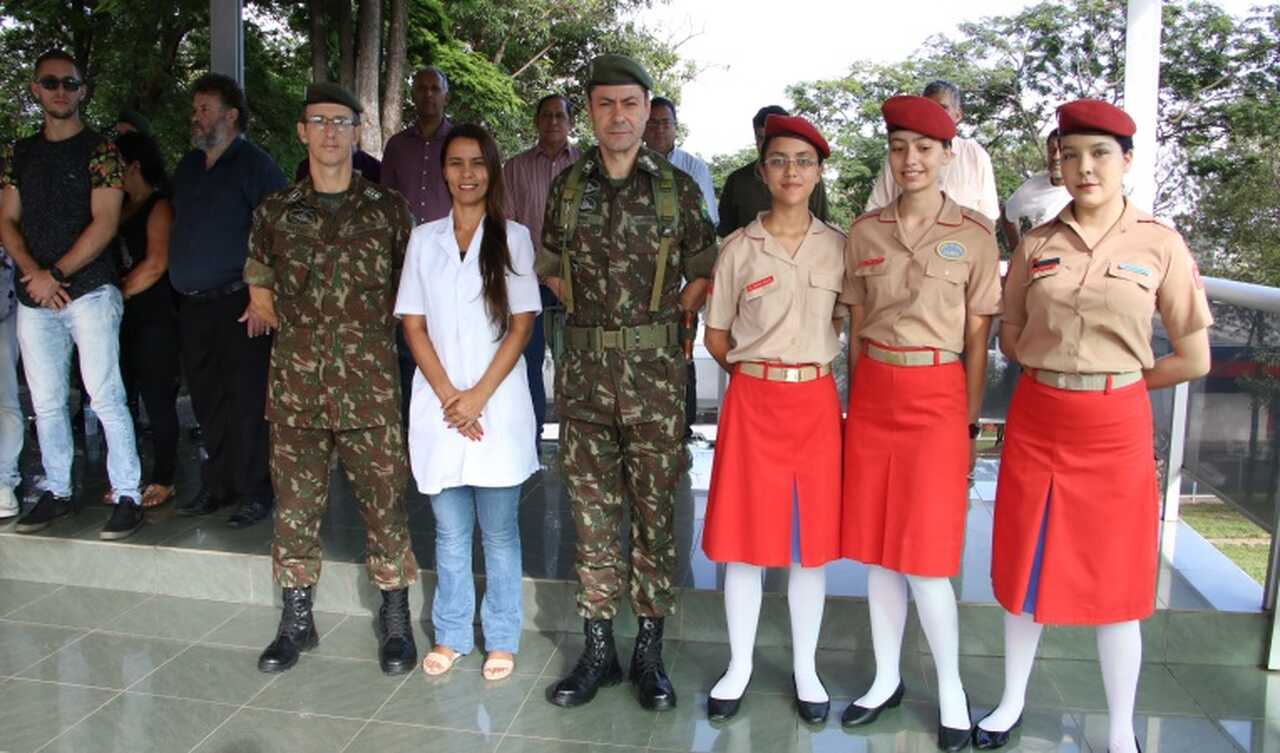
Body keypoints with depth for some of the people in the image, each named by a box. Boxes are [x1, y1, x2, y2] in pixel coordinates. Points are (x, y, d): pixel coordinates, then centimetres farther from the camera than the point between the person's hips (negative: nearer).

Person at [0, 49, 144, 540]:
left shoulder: (98, 150, 0)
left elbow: (105, 224, -8)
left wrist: (57, 273, -11)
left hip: (90, 292, -5)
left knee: (105, 396, -8)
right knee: (46, 402, 10)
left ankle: (127, 496, -3)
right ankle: (57, 492, 22)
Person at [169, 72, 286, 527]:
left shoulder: (255, 165, -5)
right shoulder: (188, 167, 19)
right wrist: (179, 292, 16)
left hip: (240, 304, -7)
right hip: (192, 305, 7)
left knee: (247, 400, -4)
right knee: (207, 400, 12)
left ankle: (255, 493, 5)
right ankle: (217, 486, 24)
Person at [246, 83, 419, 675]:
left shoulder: (387, 209, 3)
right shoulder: (275, 211, 8)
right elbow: (260, 294, 19)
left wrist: (363, 332, 7)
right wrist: (306, 331, 12)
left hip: (369, 388, -2)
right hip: (294, 387, 2)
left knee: (385, 504, 1)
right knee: (295, 505, 10)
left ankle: (395, 621, 16)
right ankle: (296, 621, 25)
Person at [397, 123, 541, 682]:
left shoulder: (513, 238, 2)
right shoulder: (424, 239, 8)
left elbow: (521, 326, -3)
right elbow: (414, 325, 5)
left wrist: (478, 396, -11)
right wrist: (448, 396, -7)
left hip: (498, 404, -2)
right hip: (439, 404, 2)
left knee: (499, 530, 6)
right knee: (450, 532, 11)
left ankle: (501, 638, 20)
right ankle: (451, 634, 25)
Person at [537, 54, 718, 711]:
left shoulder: (677, 188, 2)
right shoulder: (568, 185, 8)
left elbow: (703, 272, 8)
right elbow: (549, 264, 17)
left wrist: (665, 321, -2)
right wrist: (589, 310, 6)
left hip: (655, 370, -2)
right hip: (583, 369, 2)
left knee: (655, 509, 5)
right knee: (591, 509, 7)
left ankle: (649, 651, 18)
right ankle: (597, 649, 21)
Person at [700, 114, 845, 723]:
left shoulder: (838, 246, 4)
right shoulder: (738, 248, 0)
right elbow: (716, 337, 6)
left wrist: (810, 368, 5)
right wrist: (758, 372, 3)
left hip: (816, 402, 1)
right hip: (752, 401, -1)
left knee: (812, 537, 8)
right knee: (744, 536, 5)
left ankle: (805, 668, 25)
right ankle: (740, 665, 23)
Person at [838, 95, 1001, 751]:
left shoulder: (974, 235, -3)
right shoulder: (864, 231, 5)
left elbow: (977, 339, 0)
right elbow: (857, 328, 10)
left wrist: (970, 424, -2)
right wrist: (854, 406, 10)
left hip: (936, 396, -3)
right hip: (873, 394, 4)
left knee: (924, 555, -2)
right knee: (876, 548, 10)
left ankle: (951, 691, 19)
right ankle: (886, 679, 27)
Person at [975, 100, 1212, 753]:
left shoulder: (1158, 244, -4)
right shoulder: (1036, 245, 2)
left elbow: (1194, 358, -1)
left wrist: (1112, 381, 4)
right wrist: (1064, 373, 3)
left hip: (1115, 428, -2)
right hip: (1035, 422, 2)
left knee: (1115, 581, 8)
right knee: (1025, 570, 12)